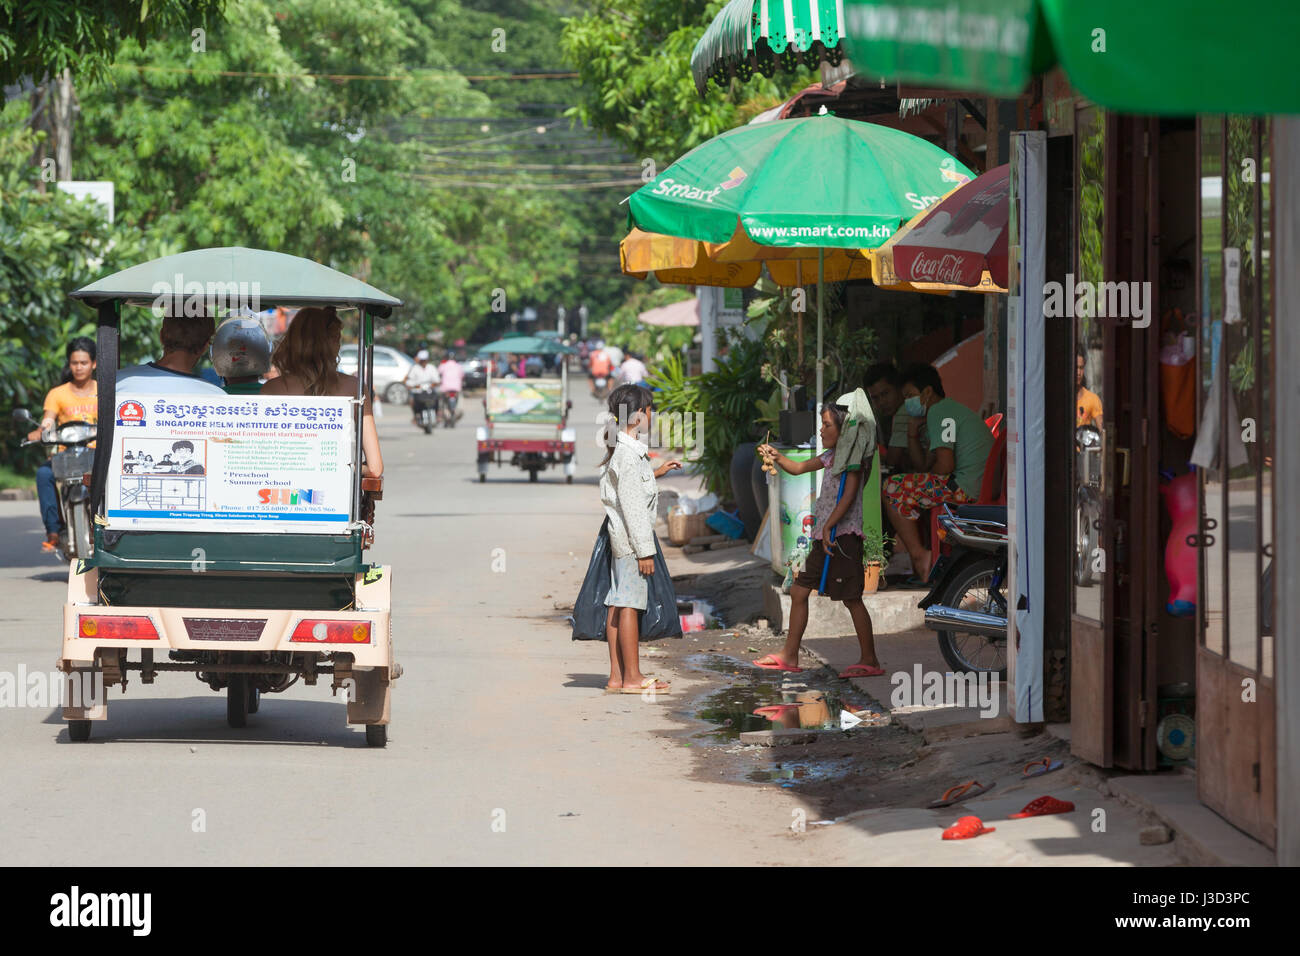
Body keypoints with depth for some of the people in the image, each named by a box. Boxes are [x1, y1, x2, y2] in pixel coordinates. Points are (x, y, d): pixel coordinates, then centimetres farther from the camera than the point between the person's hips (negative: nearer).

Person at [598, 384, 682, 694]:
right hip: (630, 539, -10)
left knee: (617, 605, 8)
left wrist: (655, 473, 33)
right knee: (629, 604, -7)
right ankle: (632, 677, -4)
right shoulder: (629, 454, -16)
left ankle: (617, 677, 11)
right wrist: (644, 551, -18)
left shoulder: (617, 450, 14)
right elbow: (632, 505, -19)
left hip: (620, 540, 10)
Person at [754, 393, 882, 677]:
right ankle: (789, 656, 17)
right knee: (798, 591, 11)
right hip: (824, 537, 10)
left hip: (843, 536, -10)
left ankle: (869, 660, -3)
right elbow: (798, 468, 26)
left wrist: (828, 527, -23)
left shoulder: (852, 456, -10)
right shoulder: (832, 456, 16)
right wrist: (776, 456, 8)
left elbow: (848, 496, -18)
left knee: (851, 598, -7)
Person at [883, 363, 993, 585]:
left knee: (894, 488, -6)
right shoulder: (950, 410, 27)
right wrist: (913, 431, 15)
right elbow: (922, 465, 25)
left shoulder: (939, 412, -6)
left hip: (967, 489, -11)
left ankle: (919, 557, -8)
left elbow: (945, 465, -17)